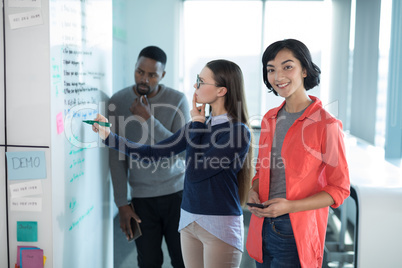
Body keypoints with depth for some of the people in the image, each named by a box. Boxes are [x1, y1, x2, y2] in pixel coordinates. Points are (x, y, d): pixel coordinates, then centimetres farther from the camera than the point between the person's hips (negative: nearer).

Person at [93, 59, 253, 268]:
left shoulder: (239, 131, -16)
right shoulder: (199, 125, 6)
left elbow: (195, 172, -19)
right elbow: (153, 153, 7)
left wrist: (197, 124, -9)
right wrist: (109, 137, 3)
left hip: (219, 227, -7)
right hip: (188, 220, 7)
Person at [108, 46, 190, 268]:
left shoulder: (178, 100, -5)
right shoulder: (118, 102, -2)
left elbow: (183, 150, -12)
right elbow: (116, 157, 0)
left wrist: (148, 119, -20)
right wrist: (122, 203, -1)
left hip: (176, 191, 0)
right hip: (142, 197, 1)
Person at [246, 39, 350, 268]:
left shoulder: (326, 124, -13)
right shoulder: (270, 118, 6)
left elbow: (339, 189, -9)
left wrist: (290, 206, -20)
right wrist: (254, 190, -2)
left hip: (296, 234, -6)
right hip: (263, 228, 6)